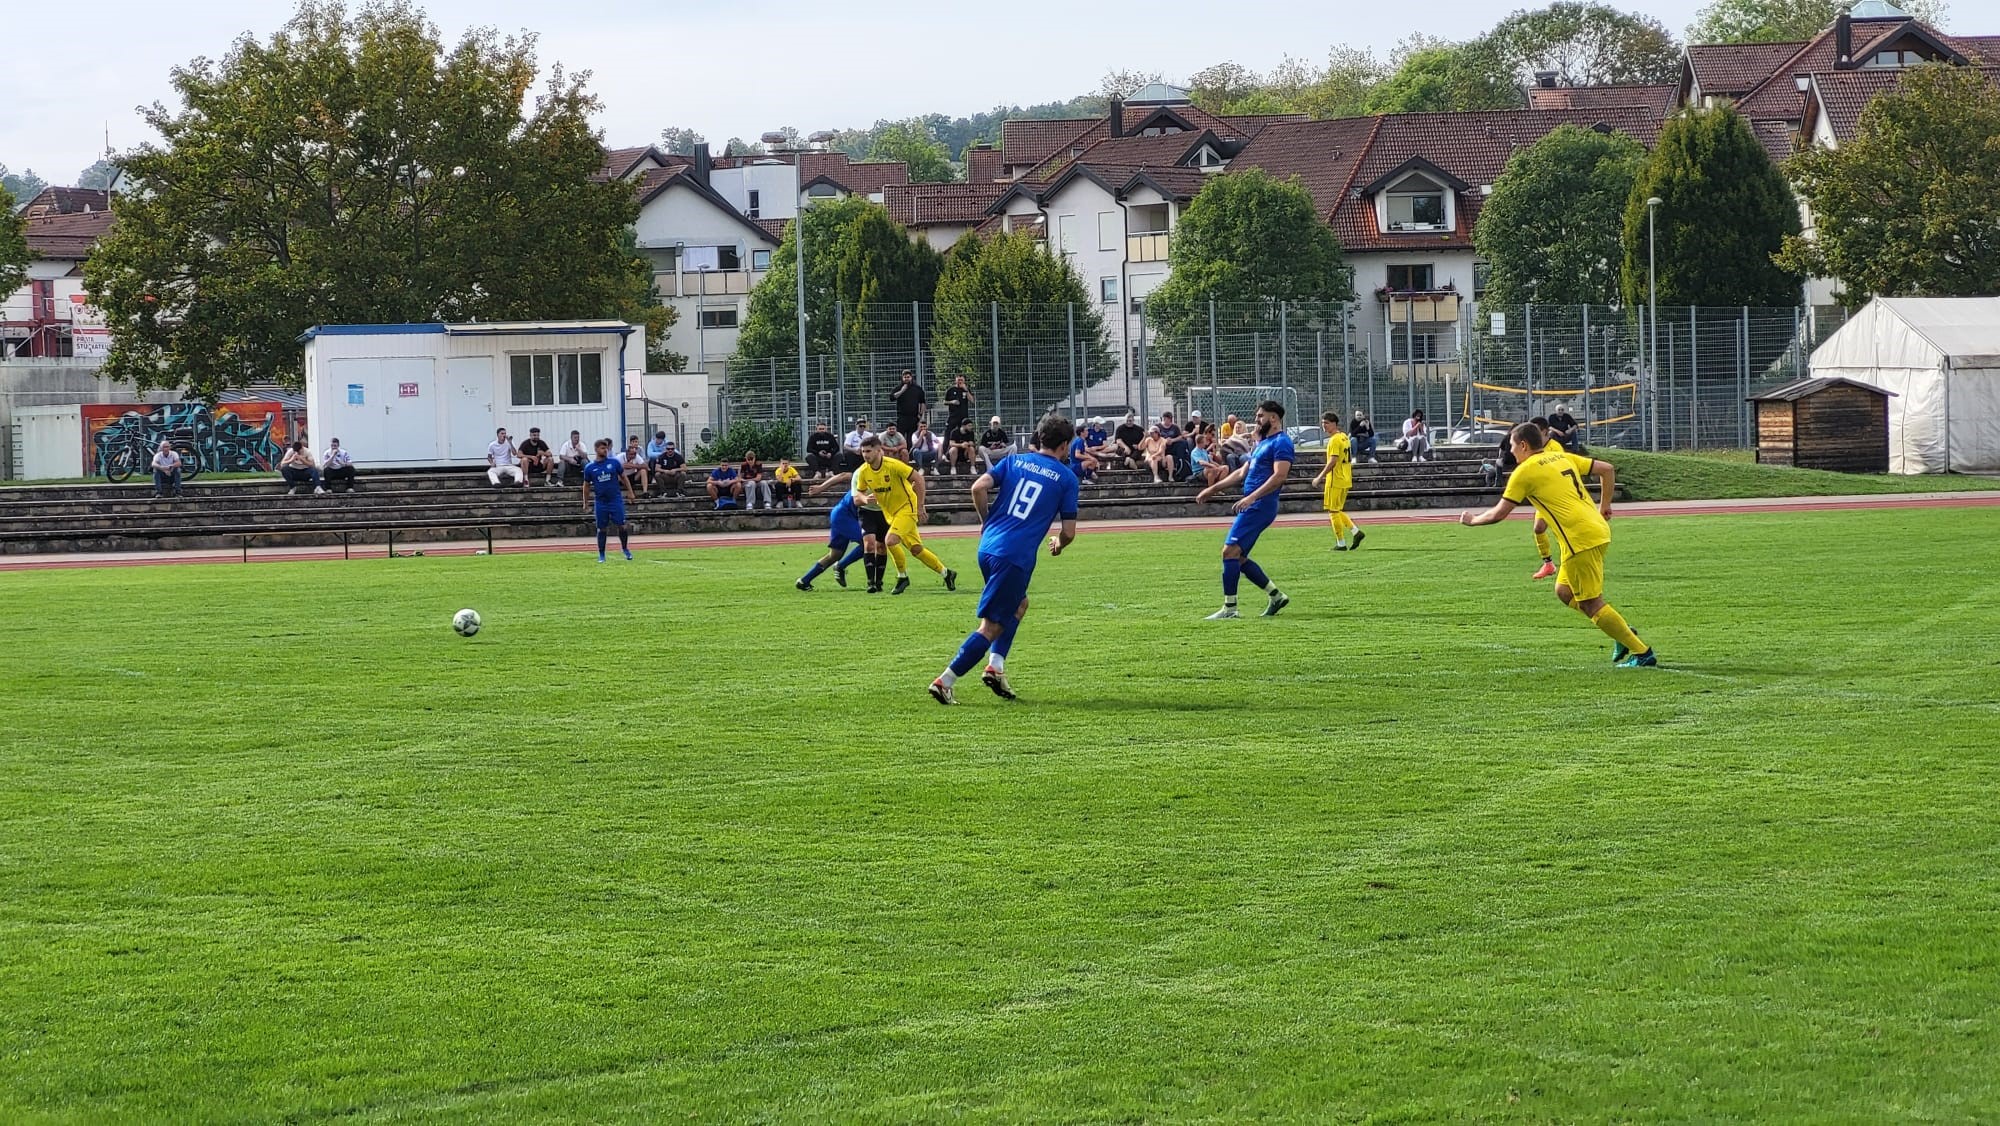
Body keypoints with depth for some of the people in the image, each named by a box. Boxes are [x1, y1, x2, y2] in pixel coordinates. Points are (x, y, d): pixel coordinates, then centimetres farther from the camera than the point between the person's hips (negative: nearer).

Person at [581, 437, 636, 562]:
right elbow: (586, 486, 11)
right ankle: (601, 555, 13)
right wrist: (585, 503, 10)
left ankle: (625, 548, 15)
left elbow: (624, 477, 9)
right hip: (600, 502, 0)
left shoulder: (614, 462, 1)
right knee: (601, 529, 4)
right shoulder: (589, 467, 2)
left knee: (622, 526, -5)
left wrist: (630, 493, 4)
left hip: (616, 499, 0)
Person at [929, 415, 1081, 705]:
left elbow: (979, 487, -2)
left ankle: (996, 665, 14)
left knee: (1019, 604, 28)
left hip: (987, 547, 6)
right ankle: (944, 681, -9)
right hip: (1016, 558, -6)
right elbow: (1069, 532, 3)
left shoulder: (1015, 460, 12)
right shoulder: (1066, 478, 3)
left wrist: (986, 521, 14)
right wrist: (1058, 545, 25)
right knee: (992, 627, -1)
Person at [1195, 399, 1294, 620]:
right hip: (1252, 506, 10)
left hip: (1260, 506, -10)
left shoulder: (1281, 442, -9)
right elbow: (1242, 472, 30)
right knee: (1238, 557, 10)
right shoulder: (1263, 443, 22)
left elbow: (1279, 476, -21)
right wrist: (1214, 489, 30)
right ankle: (1277, 596, 18)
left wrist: (1252, 497, -29)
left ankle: (1229, 608, -11)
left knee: (1230, 551, -14)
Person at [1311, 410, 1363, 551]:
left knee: (1334, 511, -1)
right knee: (1337, 511, 17)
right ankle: (1356, 532, 7)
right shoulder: (1345, 438, 13)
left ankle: (1341, 543, 1)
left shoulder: (1334, 440, -16)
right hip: (1346, 480, 9)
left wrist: (1320, 477, -19)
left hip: (1335, 481, -9)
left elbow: (1333, 461, -23)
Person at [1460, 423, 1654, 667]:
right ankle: (1622, 632, 13)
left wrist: (1472, 520, 17)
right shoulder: (1563, 457, 18)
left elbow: (1498, 514, -1)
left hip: (1580, 539, -8)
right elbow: (1607, 469, 20)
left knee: (1592, 605, -2)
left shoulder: (1525, 471, -3)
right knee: (1564, 592, 19)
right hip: (1599, 530, 8)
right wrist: (1604, 505, 28)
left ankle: (1642, 653, -4)